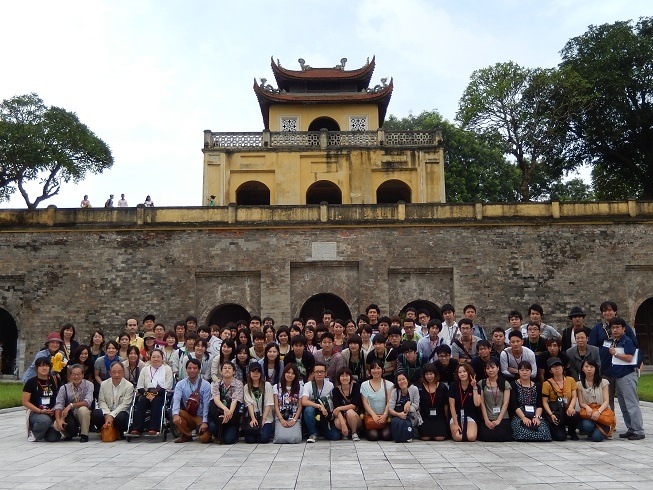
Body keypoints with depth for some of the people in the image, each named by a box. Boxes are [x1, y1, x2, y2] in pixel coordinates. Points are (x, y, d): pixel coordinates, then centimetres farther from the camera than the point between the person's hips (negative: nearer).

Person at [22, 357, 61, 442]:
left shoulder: (53, 380, 5)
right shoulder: (31, 382, -5)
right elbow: (25, 402, -6)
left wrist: (54, 410, -10)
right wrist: (41, 411, -17)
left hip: (52, 413, 3)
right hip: (35, 413, -3)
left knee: (53, 438, -16)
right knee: (45, 420, -37)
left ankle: (44, 431, 19)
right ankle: (33, 432, -4)